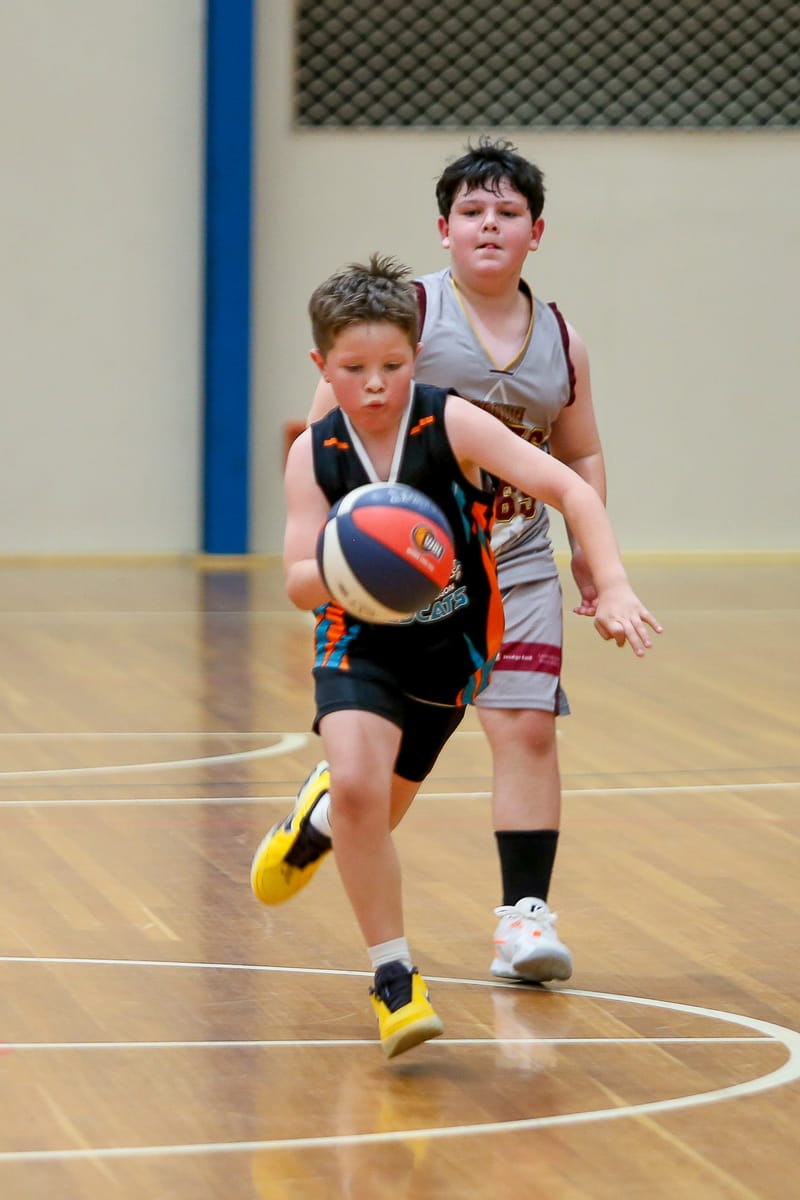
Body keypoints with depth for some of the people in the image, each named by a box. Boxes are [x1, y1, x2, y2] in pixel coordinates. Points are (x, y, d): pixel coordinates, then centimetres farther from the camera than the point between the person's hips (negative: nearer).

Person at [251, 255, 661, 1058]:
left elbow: (570, 489, -24)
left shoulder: (451, 425, -19)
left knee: (371, 823, 14)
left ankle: (320, 820, 55)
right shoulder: (315, 455, -13)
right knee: (358, 784, -27)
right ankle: (393, 979, -13)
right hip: (361, 642, -1)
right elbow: (298, 583, -18)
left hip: (449, 649, 1)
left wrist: (613, 587, -36)